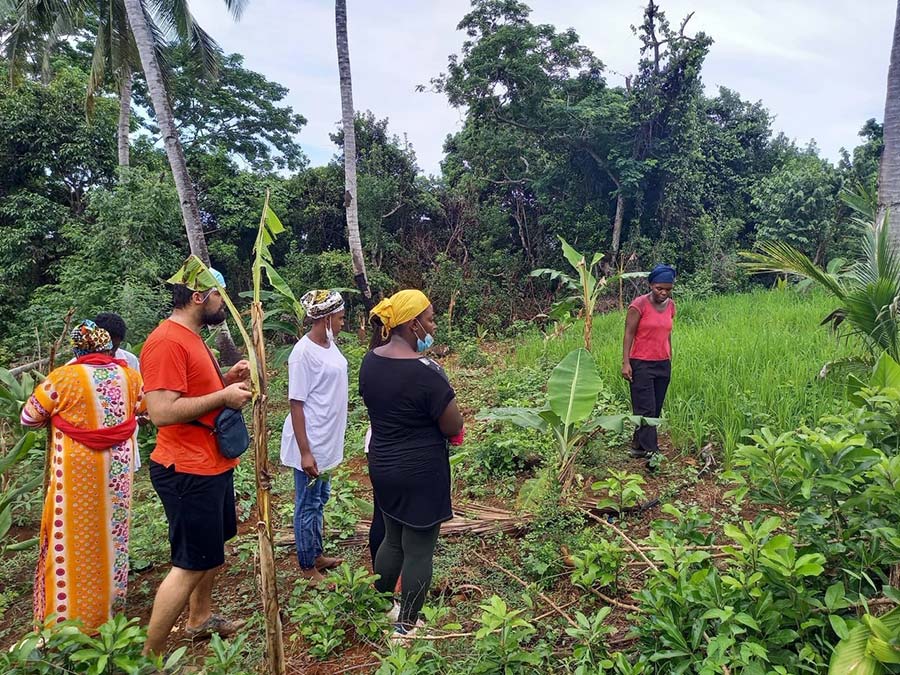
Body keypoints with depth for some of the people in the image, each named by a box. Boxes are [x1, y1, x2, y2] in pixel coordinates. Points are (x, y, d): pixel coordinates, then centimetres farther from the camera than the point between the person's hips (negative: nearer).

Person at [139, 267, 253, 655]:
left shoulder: (191, 338, 12)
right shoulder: (166, 342, -20)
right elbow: (162, 411, -28)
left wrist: (226, 379, 5)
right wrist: (224, 396, -22)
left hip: (213, 465, 10)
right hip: (188, 472, -10)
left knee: (213, 550, 23)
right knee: (190, 564, -1)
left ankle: (200, 619, 41)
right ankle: (151, 656, 13)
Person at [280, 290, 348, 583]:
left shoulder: (329, 344, 4)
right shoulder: (303, 353, -21)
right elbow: (296, 405, -20)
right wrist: (305, 452, -20)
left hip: (327, 443, 9)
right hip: (311, 445, -9)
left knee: (320, 500, 21)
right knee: (308, 505, 7)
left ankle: (317, 555, 37)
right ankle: (307, 567, 23)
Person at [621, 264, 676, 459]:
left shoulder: (670, 305, 9)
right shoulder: (639, 305, -10)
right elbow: (628, 334, -9)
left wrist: (670, 359, 17)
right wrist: (625, 362, -14)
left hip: (663, 364, 6)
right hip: (641, 364, -6)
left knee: (656, 409, 7)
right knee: (646, 409, -7)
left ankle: (638, 446, 17)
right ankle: (651, 450, -3)